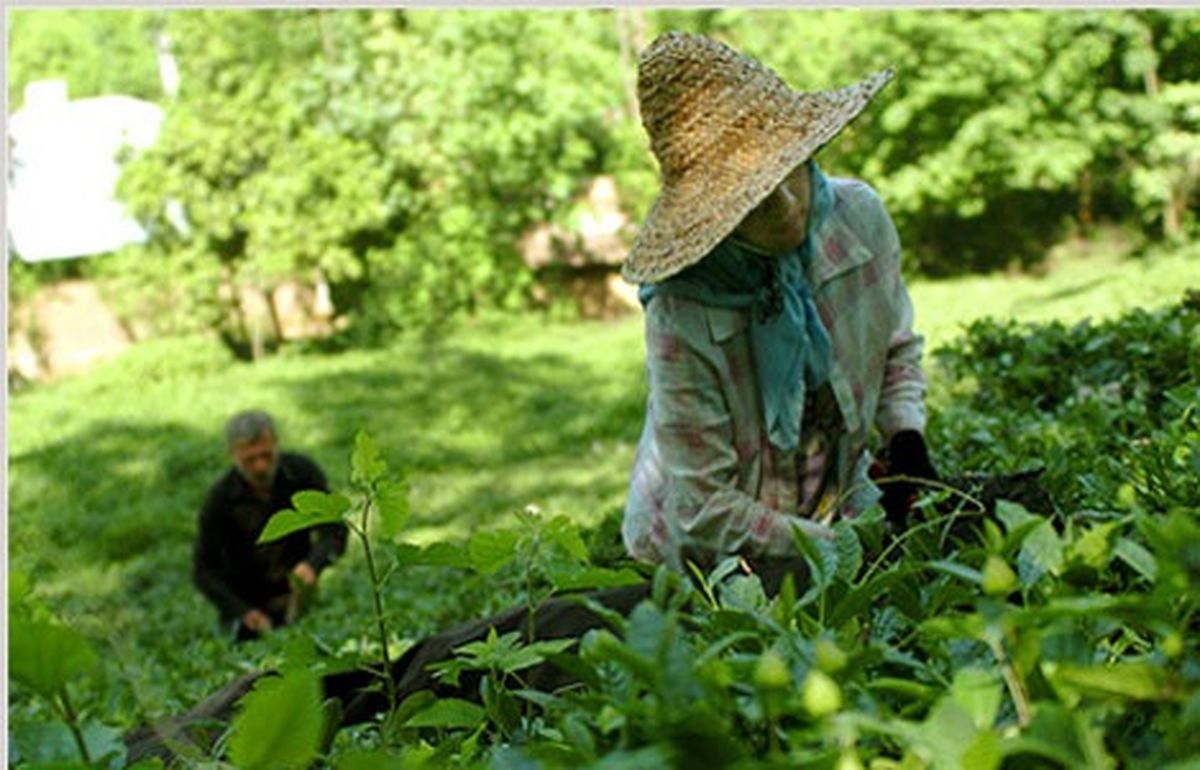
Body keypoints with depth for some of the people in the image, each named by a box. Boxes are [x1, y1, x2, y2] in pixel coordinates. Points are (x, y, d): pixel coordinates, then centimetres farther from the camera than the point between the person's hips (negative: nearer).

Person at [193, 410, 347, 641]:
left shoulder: (302, 471, -12)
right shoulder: (220, 498, -17)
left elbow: (334, 530, -11)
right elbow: (204, 571, -11)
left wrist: (313, 564, -33)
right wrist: (243, 612, -24)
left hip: (297, 591, 2)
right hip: (246, 602, -1)